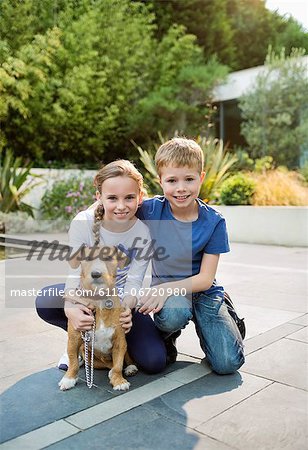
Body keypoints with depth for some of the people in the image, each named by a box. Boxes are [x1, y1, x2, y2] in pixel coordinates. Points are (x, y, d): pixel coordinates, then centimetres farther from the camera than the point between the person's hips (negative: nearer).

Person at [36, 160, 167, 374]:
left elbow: (134, 282, -17)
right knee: (46, 302, -31)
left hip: (122, 301, 0)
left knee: (154, 362, -19)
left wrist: (126, 307, -39)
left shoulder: (143, 233, -18)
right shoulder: (83, 222, -20)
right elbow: (76, 274, -20)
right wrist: (70, 308, -40)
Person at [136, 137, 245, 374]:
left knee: (228, 363, -13)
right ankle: (168, 336, 2)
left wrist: (167, 288, -27)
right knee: (173, 315, -37)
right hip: (166, 289, 0)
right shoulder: (150, 210, -13)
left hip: (203, 292, 1)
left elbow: (205, 279, -14)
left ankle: (200, 322, 19)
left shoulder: (214, 222, -14)